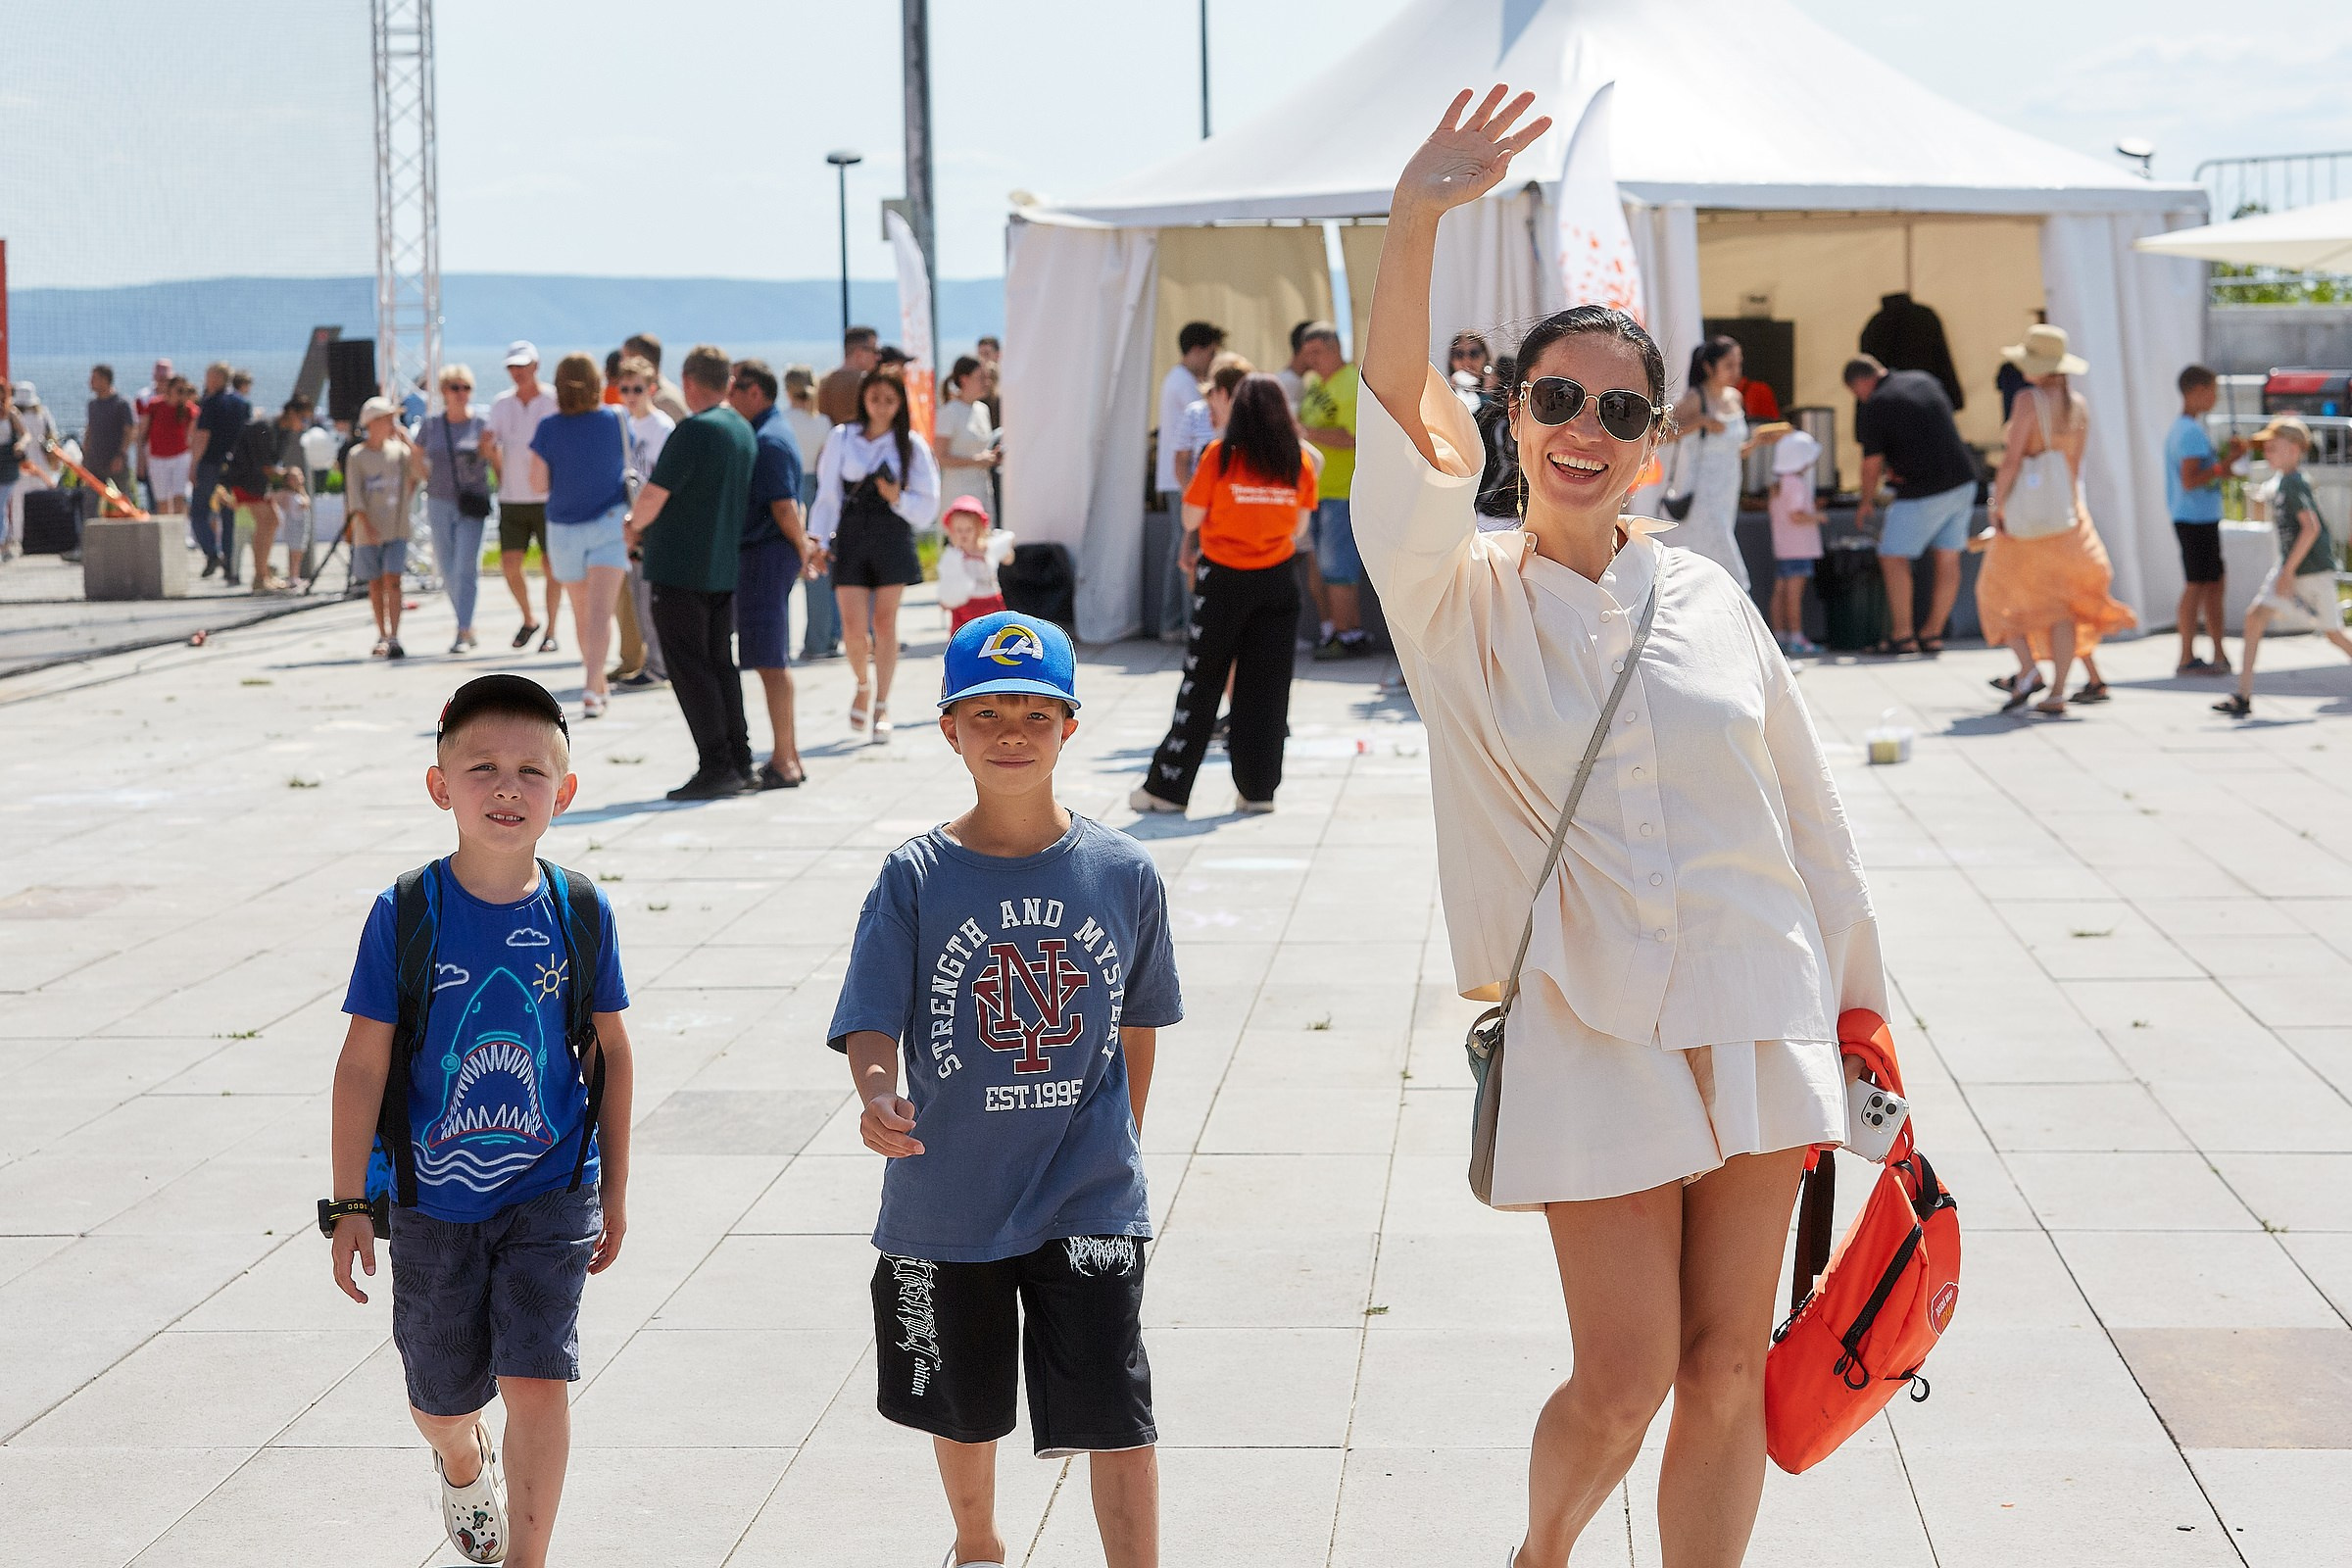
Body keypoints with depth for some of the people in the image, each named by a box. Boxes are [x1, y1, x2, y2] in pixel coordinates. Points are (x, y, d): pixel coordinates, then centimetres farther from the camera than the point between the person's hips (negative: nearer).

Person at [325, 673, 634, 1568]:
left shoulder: (580, 911, -6)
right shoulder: (406, 914, -11)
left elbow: (611, 1052, 4)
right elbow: (363, 1062, -7)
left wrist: (614, 1193, 7)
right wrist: (351, 1206, -8)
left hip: (551, 1194, 0)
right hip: (432, 1199, 0)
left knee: (537, 1383, -13)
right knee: (440, 1399, 17)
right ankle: (464, 1464, 53)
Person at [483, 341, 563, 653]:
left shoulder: (555, 402, -3)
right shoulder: (500, 404, 8)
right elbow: (497, 459, 12)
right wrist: (488, 449, -6)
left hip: (548, 497, -4)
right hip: (512, 498, 4)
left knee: (551, 565, 0)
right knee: (509, 564, 0)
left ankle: (551, 632, 9)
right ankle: (528, 621, 22)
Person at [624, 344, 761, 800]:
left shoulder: (694, 429, -17)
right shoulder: (745, 431, 9)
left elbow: (654, 495, -19)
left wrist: (635, 526, 3)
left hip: (681, 569, -8)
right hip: (725, 567, 8)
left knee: (689, 668, -2)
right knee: (720, 664, 15)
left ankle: (716, 767, -5)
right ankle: (739, 764, 16)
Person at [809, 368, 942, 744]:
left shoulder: (911, 446, 4)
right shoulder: (841, 439, 6)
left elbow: (927, 505, 4)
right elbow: (828, 494, 6)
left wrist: (898, 499, -14)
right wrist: (819, 540, -2)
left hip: (893, 538, -1)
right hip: (850, 538, 1)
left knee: (884, 623, -1)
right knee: (853, 628, -5)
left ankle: (881, 705, 10)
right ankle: (863, 686, 25)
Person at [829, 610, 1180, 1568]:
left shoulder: (1124, 873, -4)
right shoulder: (915, 878, -8)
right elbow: (871, 1022, -14)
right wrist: (878, 1094, -34)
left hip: (1088, 1201, -1)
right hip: (947, 1198, 1)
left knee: (1116, 1415, -6)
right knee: (963, 1408, 21)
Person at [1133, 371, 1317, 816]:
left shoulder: (1221, 455, -9)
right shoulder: (1298, 462, -1)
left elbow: (1191, 518, -6)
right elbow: (1300, 528, 5)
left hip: (1223, 579, -2)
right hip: (1278, 582, 2)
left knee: (1200, 686, 5)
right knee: (1266, 687, 8)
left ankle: (1167, 787, 9)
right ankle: (1259, 788, 9)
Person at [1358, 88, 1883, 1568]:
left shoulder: (1708, 597, 5)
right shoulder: (1465, 601, -3)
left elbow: (1809, 813, 12)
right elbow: (1404, 429, -21)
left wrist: (1860, 1002, 14)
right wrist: (1415, 223, -35)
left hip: (1757, 1021, 3)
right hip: (1591, 1038, -3)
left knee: (1729, 1374, 6)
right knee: (1623, 1385, -2)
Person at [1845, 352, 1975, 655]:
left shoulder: (1873, 406, -10)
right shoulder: (1924, 380, 10)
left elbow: (1872, 465, -5)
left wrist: (1866, 503, 13)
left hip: (1924, 491, -8)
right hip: (1963, 481, 8)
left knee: (1893, 558, 2)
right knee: (1947, 559, 9)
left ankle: (1902, 636, 0)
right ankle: (1933, 633, 15)